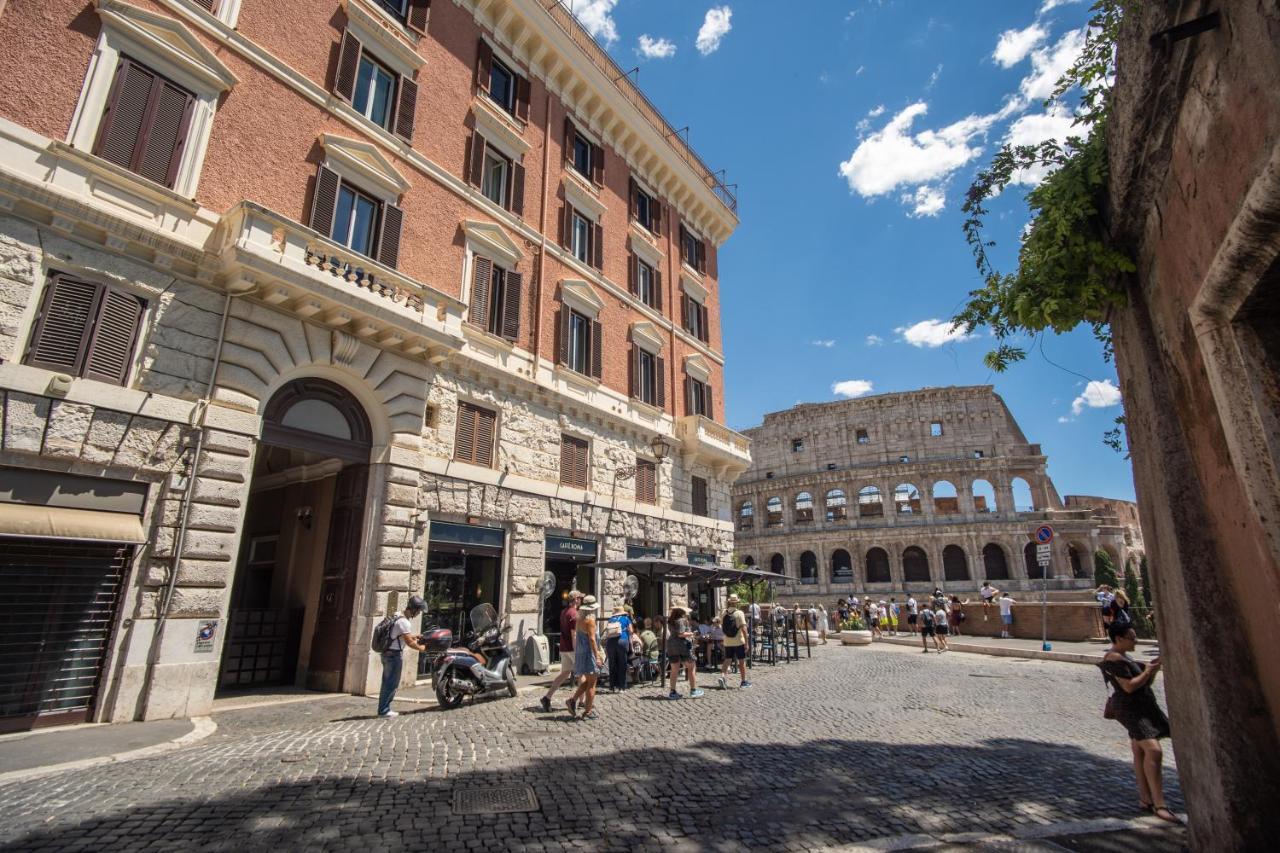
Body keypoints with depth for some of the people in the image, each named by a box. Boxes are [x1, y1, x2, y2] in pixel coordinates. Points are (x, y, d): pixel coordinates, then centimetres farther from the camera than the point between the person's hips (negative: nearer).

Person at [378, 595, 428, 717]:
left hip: (388, 653, 10)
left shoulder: (397, 616, 8)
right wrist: (421, 648, -5)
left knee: (387, 683, 14)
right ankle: (384, 710, 4)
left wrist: (414, 636, 14)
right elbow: (409, 643, -20)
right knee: (392, 683, -1)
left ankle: (383, 709, 20)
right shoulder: (404, 622, -22)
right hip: (395, 655, -10)